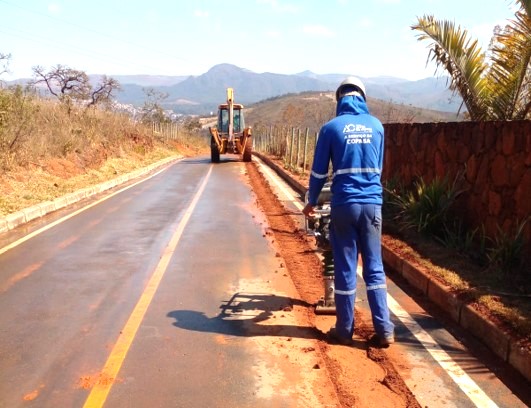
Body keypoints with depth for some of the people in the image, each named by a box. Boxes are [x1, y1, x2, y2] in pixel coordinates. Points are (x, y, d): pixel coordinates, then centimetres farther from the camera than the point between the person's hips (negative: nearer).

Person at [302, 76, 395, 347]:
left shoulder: (331, 127, -2)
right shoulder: (376, 126, 7)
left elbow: (319, 171, 2)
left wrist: (311, 202, 16)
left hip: (344, 205, -2)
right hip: (372, 203, 3)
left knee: (345, 269, 5)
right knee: (375, 267, 9)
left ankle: (344, 330, 15)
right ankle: (384, 329, 10)